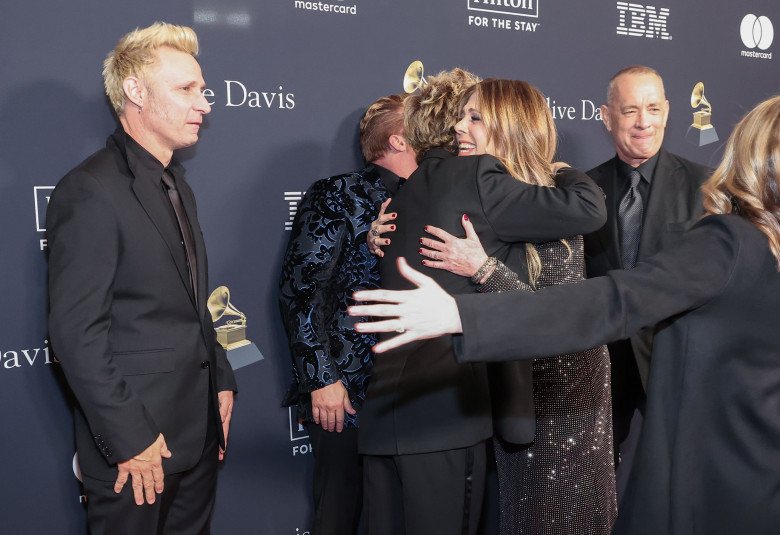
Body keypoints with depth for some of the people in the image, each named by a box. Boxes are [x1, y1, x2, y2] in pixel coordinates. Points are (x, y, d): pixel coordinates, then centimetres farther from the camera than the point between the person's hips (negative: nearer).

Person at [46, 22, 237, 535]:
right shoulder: (91, 191, -15)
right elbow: (76, 333, -19)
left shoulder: (177, 185, 14)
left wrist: (221, 378, 12)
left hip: (199, 432, 8)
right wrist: (129, 439, -18)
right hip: (138, 451, -8)